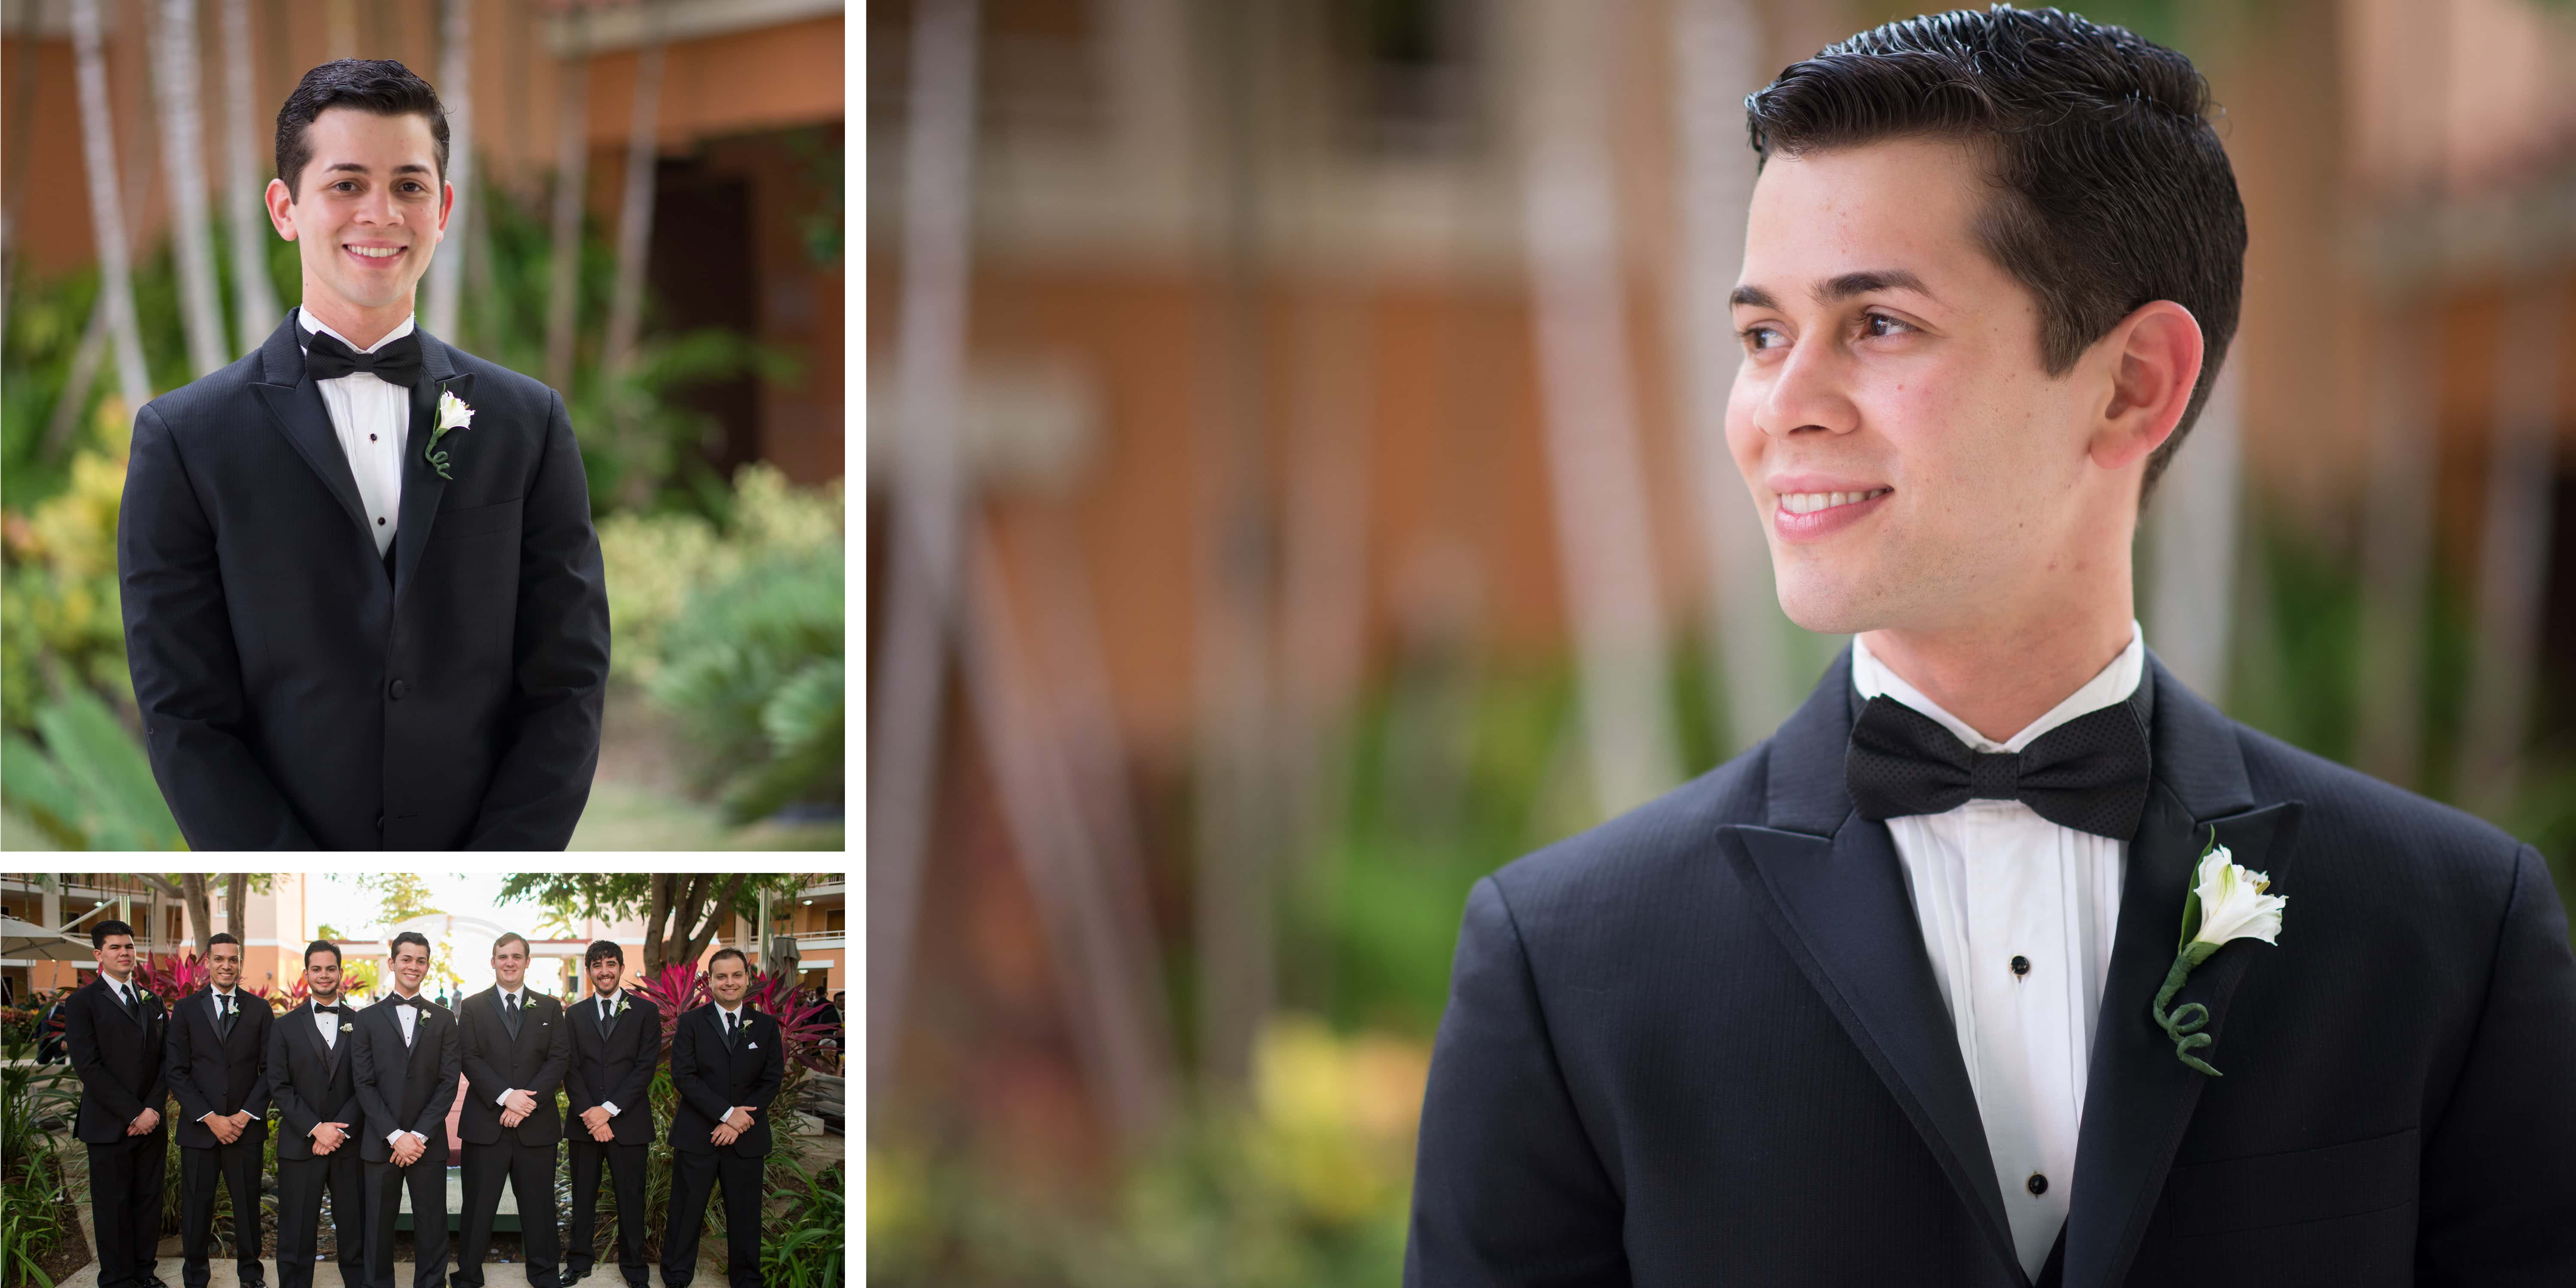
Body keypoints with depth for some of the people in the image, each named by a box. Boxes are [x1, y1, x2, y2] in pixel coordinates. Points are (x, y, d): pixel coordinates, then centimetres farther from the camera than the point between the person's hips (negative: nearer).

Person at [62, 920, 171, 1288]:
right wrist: (133, 1113, -14)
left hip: (151, 1122, 5)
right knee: (113, 1205, 1)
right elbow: (88, 1067, -12)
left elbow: (167, 1061, 9)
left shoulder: (152, 1002, 14)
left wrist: (153, 1109, -7)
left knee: (149, 1200, 7)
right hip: (109, 1126, -5)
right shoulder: (83, 1002, -4)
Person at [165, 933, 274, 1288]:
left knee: (248, 1203, 5)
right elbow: (177, 1072, -1)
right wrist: (210, 1118, -10)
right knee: (197, 1205, 4)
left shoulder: (259, 1010, 6)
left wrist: (246, 1115, -9)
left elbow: (270, 1069, 3)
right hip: (199, 1127, 0)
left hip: (246, 1126, 0)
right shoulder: (187, 1009, 4)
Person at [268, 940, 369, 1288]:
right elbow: (279, 1087, -1)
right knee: (297, 1236, 3)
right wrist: (315, 1129, -12)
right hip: (300, 1147, 0)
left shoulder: (360, 1024, 6)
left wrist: (340, 1129, -12)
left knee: (355, 1232, 3)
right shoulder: (285, 1027, 6)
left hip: (349, 1144, 0)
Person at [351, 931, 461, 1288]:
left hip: (428, 1143, 0)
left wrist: (419, 1135, -9)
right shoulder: (368, 1019, 6)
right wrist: (395, 1136, -11)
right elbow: (364, 1084, 0)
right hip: (381, 1143, 0)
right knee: (379, 1227, 4)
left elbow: (449, 1082, 1)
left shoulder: (443, 1020, 8)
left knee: (432, 1228, 1)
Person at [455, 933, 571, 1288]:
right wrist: (506, 1096, -17)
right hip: (485, 1123, -1)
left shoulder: (549, 1008, 10)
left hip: (536, 1125, 1)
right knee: (478, 1206, 2)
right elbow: (470, 1059, -3)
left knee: (538, 1205, 6)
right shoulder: (473, 1008, 6)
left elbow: (559, 1059, 1)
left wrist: (528, 1101, -13)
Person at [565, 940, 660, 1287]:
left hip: (628, 1123, -2)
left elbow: (646, 1068, -5)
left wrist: (609, 1110, -13)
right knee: (583, 1197, 8)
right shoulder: (576, 1015, 10)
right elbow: (571, 1069, 3)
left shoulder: (645, 1014, 3)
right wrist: (587, 1113, -11)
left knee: (631, 1199, 2)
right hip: (585, 1122, 2)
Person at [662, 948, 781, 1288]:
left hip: (746, 1139, 2)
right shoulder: (692, 1023, 2)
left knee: (745, 1216, 6)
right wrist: (727, 1114, -15)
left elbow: (772, 1082, 3)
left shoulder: (765, 1026, 8)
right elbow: (683, 1077, -7)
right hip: (697, 1136, -2)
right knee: (686, 1212, 2)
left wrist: (739, 1123, -10)